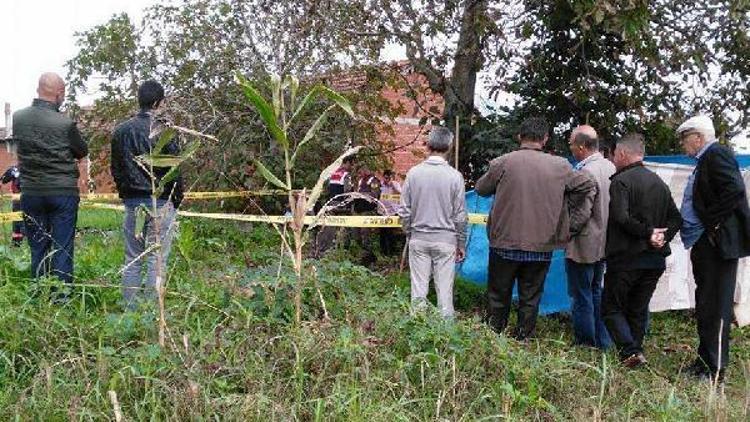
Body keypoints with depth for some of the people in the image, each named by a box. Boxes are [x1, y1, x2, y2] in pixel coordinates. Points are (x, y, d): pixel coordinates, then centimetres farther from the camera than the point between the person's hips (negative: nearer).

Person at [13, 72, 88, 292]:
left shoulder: (18, 118, -2)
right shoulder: (65, 123, -14)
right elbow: (82, 152, 0)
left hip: (30, 192, 4)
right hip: (63, 191, -4)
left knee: (37, 247, 13)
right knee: (62, 247, 3)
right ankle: (61, 296, 7)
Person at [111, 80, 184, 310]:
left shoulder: (121, 130, 7)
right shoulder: (163, 130, -10)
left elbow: (116, 169, 12)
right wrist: (177, 199, 2)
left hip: (132, 202, 5)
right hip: (160, 202, -5)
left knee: (132, 260, 11)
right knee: (157, 259, 0)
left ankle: (130, 309, 16)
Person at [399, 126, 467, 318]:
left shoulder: (414, 172, -6)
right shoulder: (455, 176, -9)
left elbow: (404, 211, -1)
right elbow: (460, 216, -3)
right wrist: (461, 244, 8)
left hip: (418, 238, 1)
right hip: (445, 239, -1)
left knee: (419, 287, 9)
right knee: (444, 288, 5)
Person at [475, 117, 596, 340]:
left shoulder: (503, 163, -10)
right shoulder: (559, 166, -3)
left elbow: (481, 188, 4)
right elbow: (589, 186, 8)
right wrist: (574, 223, 10)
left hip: (505, 244, -1)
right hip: (541, 246, 1)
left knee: (498, 296, 13)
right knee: (530, 298, 13)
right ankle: (523, 339, 19)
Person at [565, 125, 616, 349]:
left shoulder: (585, 172, -22)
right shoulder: (610, 167, 5)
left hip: (583, 246, -9)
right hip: (604, 243, 9)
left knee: (581, 297, 3)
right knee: (597, 292, 20)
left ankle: (585, 345, 13)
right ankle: (603, 343, 28)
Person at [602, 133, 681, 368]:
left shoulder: (621, 181, -11)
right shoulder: (660, 183, 12)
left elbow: (621, 217, -24)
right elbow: (676, 219, 11)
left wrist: (647, 233, -14)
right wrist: (662, 238, -1)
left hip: (626, 258, -7)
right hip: (655, 259, 7)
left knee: (612, 307, 3)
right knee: (638, 309, 16)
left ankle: (631, 352, -9)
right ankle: (635, 352, 19)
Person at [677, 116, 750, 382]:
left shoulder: (717, 154, -11)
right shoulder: (706, 159, 17)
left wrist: (711, 222, -18)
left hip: (717, 245, -10)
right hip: (705, 246, 10)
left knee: (715, 310, -4)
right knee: (704, 308, 16)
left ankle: (715, 371, 3)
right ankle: (705, 362, 27)